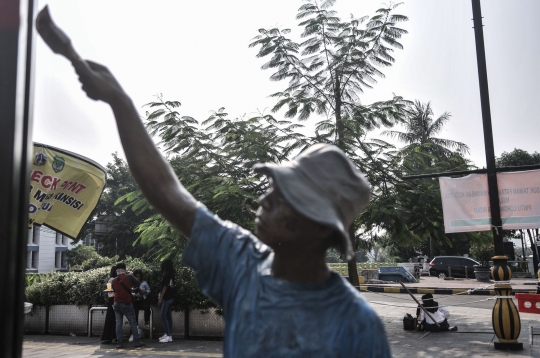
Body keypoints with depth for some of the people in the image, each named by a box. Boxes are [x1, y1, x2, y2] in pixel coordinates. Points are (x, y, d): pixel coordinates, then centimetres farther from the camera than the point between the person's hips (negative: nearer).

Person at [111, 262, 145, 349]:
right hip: (127, 304, -3)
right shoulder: (129, 277, -8)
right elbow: (138, 283, 4)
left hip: (117, 304, 3)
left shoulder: (114, 281, 1)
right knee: (133, 323, 4)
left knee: (118, 323, 8)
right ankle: (137, 342, 3)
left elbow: (115, 290, 10)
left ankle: (119, 343, 5)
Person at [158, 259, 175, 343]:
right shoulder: (171, 274, 11)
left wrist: (160, 298, -11)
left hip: (166, 298, -9)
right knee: (168, 316, 12)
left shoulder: (166, 274, -15)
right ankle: (168, 334, 17)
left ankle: (168, 336, -8)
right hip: (170, 297, 9)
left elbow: (165, 287, -15)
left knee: (164, 316, -6)